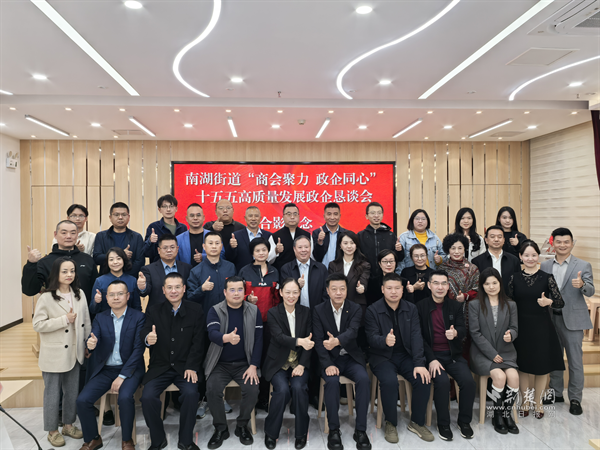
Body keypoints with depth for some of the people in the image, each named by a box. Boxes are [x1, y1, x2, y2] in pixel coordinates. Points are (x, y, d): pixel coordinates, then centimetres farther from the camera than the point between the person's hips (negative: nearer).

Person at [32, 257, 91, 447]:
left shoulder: (80, 294, 1)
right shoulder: (46, 297, -12)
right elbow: (37, 325, -15)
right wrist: (64, 319, -19)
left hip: (74, 353, 5)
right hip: (54, 355, -4)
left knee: (72, 391, 16)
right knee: (52, 393, 10)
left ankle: (68, 424, 34)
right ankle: (52, 430, 26)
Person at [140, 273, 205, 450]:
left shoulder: (195, 310, 0)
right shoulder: (153, 311, 3)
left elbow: (198, 342, -2)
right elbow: (144, 333, -10)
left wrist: (191, 367, -13)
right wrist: (147, 338, -35)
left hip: (185, 366, -1)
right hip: (160, 367, 1)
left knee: (191, 393, -27)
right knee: (147, 397, -22)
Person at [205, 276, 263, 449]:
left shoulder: (254, 311, -1)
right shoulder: (215, 310, -5)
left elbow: (258, 339, -3)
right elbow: (212, 334, -23)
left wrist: (253, 366, -12)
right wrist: (227, 337, -45)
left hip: (244, 364, 1)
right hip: (220, 364, 0)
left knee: (252, 390, -22)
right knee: (212, 390, -24)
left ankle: (242, 426, 6)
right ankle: (220, 429, 2)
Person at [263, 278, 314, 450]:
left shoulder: (305, 312, 4)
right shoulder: (273, 313, -4)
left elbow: (308, 341, -1)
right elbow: (279, 337, -18)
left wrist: (302, 365, -13)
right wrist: (299, 341, -36)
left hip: (299, 363, 2)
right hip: (278, 363, -1)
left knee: (299, 387, -26)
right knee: (283, 389, -26)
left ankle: (301, 432, -3)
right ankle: (271, 432, 0)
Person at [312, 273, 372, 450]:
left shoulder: (356, 309, -2)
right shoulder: (318, 310, -1)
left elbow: (352, 331, -20)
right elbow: (318, 341, -6)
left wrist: (337, 341, -43)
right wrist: (328, 364, -21)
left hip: (351, 357, 1)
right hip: (330, 359, -1)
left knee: (364, 379, -28)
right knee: (332, 381, -31)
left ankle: (360, 430, -14)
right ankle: (333, 430, -15)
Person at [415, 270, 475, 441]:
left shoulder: (456, 306, 8)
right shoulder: (420, 307, -2)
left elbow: (463, 329, 1)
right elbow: (419, 337, -5)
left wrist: (456, 333, -25)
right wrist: (431, 359, -15)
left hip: (453, 355, 3)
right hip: (432, 355, -3)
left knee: (469, 380, -20)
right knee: (442, 382, -27)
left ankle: (464, 421, 4)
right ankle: (443, 424, -5)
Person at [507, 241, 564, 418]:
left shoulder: (547, 278, -3)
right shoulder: (514, 278, 1)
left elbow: (561, 303, -5)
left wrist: (548, 302, -24)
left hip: (542, 328, -1)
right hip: (521, 327, 1)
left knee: (542, 366, 8)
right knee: (523, 365, 9)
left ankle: (538, 402, 27)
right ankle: (526, 401, 27)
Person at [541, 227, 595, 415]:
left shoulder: (583, 266, -3)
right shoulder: (545, 266, 5)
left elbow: (590, 291, -14)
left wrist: (582, 284, -34)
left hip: (572, 319, -3)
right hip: (551, 318, 3)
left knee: (575, 360, 3)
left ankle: (575, 399, 15)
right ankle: (556, 393, 27)